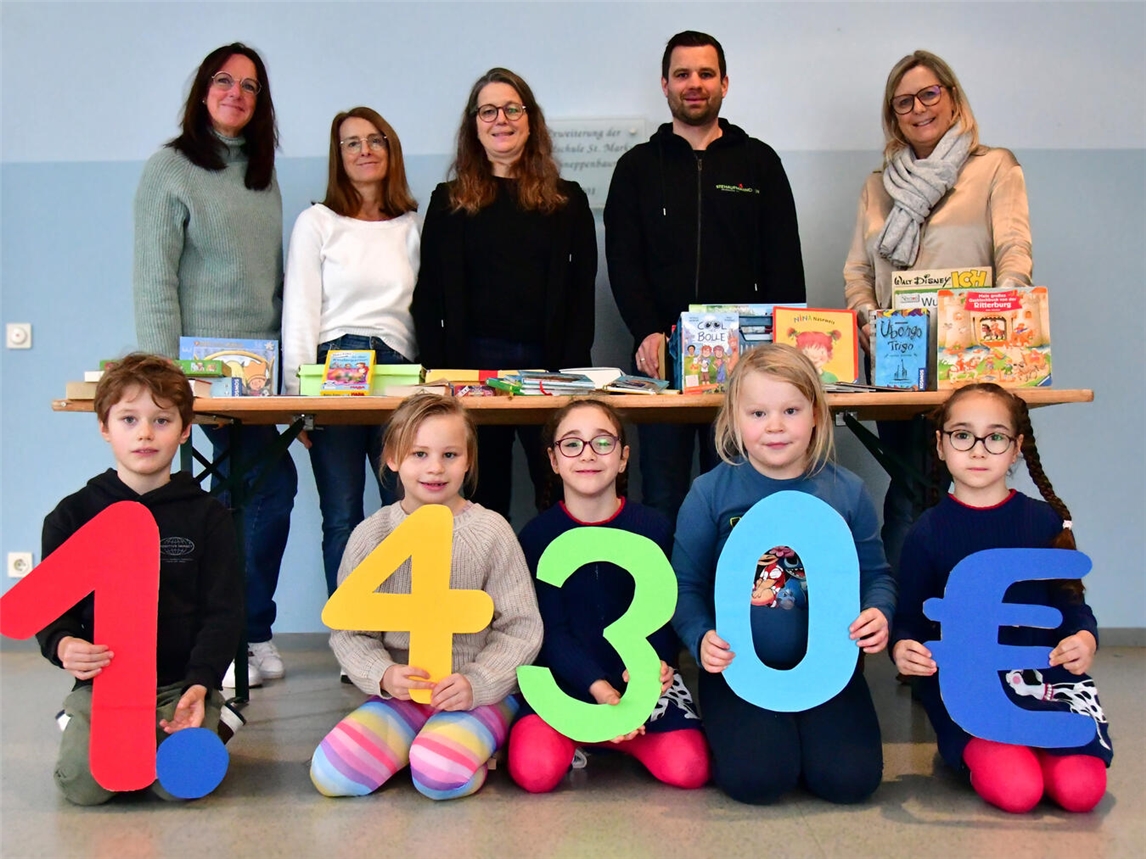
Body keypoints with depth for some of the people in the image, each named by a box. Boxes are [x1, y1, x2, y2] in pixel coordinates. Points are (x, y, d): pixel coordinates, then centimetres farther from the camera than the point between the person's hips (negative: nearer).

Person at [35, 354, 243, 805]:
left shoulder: (207, 516, 3)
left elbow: (223, 612, 0)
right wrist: (62, 645, -16)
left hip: (181, 682, -1)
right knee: (82, 783, -21)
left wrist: (200, 683, -16)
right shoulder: (73, 514, 6)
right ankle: (76, 724, 13)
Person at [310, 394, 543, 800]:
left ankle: (469, 743, 4)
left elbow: (521, 628, -3)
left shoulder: (491, 532, -4)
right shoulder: (371, 536, 1)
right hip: (398, 694, 3)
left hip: (480, 693, -2)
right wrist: (383, 675, -16)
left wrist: (478, 683, -17)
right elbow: (348, 630, 4)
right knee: (331, 773, -18)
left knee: (441, 774, -29)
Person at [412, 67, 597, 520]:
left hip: (547, 363, 0)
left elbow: (583, 291, 5)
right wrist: (438, 372, -5)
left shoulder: (567, 199, 10)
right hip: (472, 363, 0)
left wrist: (572, 369, -6)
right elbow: (428, 298, 6)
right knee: (482, 497, 6)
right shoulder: (449, 201, 10)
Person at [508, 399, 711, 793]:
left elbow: (663, 614, -1)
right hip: (566, 676, -1)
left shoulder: (654, 527, -1)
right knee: (533, 771, -26)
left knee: (689, 768, -20)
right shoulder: (537, 535, -2)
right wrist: (600, 689, -21)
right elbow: (552, 630, -6)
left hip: (643, 676, 2)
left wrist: (657, 662, -25)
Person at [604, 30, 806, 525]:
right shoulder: (637, 167, 13)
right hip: (661, 358, 0)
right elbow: (623, 262, 4)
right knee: (662, 499, 2)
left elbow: (784, 263, 8)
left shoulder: (759, 162, 12)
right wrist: (647, 333, -13)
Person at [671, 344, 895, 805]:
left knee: (850, 778, -13)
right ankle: (724, 728, 16)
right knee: (757, 777, -19)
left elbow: (875, 574, 9)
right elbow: (686, 585, -1)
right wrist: (701, 638, -19)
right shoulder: (709, 493, -5)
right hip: (740, 666, -2)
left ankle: (801, 726, 20)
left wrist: (878, 613, -12)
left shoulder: (847, 492, 1)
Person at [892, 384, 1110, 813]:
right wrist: (903, 648, -21)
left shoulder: (1045, 521, 5)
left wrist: (1084, 639, -16)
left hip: (1045, 675, 2)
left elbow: (1071, 602, 7)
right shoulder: (927, 532, 0)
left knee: (1080, 788, -19)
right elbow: (910, 617, 2)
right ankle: (975, 751, 11)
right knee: (1015, 790, -22)